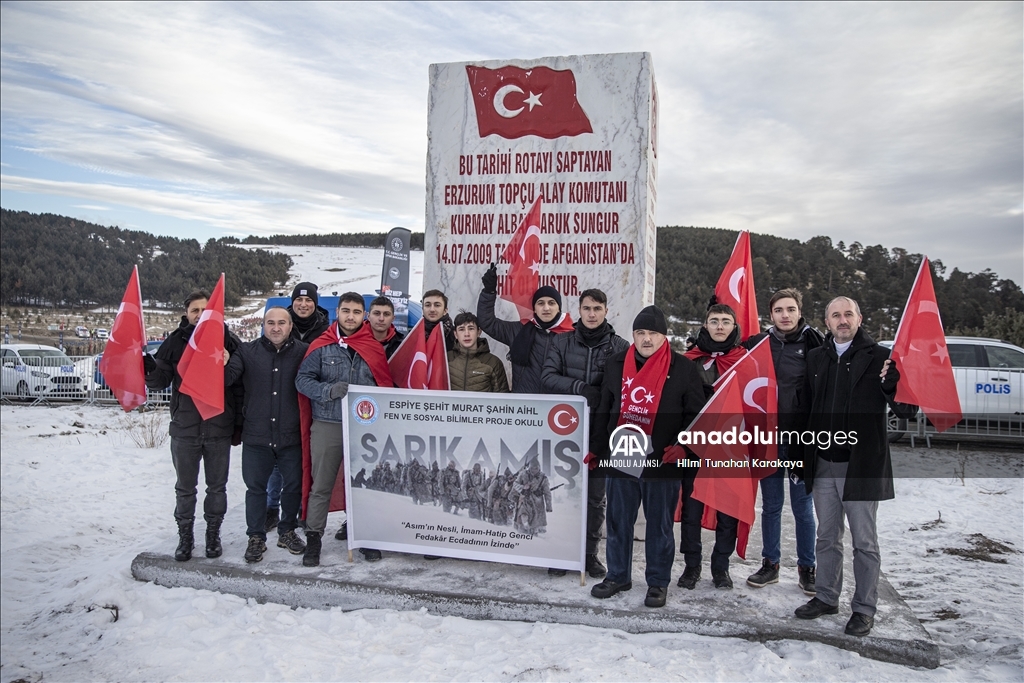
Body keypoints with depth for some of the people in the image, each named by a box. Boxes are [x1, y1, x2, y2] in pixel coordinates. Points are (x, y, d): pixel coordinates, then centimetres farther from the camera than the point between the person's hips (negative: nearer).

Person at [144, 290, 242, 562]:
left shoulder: (228, 341, -2)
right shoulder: (174, 342, 3)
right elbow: (160, 382, 3)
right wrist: (150, 369, -17)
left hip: (219, 428, -1)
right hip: (184, 427, 1)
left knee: (217, 486, 12)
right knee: (185, 488, 13)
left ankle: (213, 534, 28)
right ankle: (185, 537, 27)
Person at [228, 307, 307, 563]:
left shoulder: (303, 352, -2)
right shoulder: (247, 351, 2)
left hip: (292, 436, 0)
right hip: (256, 436, 0)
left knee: (293, 486, 12)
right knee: (255, 487, 9)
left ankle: (287, 531, 31)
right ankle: (256, 537, 24)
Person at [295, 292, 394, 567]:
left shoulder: (375, 348, 5)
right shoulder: (321, 346, 1)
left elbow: (386, 386, 10)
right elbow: (302, 379, -3)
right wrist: (328, 391, -18)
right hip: (326, 426, -1)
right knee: (321, 486, 6)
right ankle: (313, 538, 18)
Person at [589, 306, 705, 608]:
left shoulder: (683, 369, -3)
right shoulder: (616, 364, 8)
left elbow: (695, 414, 0)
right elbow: (604, 410, 15)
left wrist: (682, 445, -13)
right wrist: (596, 447, 15)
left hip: (662, 463, -3)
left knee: (659, 524, 9)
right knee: (618, 521, 13)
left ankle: (658, 582, 23)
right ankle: (617, 575, 28)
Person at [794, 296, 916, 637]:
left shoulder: (879, 357, -5)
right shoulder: (815, 357, 8)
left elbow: (907, 410, -9)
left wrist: (892, 384, -27)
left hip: (862, 465, -4)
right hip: (822, 464, 5)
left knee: (864, 542, 6)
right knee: (827, 538, 16)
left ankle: (864, 608, 20)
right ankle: (826, 597, 30)